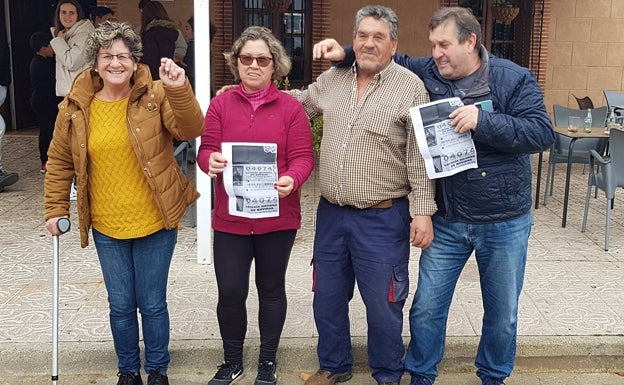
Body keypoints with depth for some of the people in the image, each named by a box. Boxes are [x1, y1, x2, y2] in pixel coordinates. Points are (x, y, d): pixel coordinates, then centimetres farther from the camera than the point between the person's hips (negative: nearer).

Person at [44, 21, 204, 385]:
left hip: (155, 224, -2)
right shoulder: (75, 107, -1)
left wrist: (179, 89, -37)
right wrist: (55, 209, 6)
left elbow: (191, 129, -23)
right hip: (107, 228, 2)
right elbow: (60, 161, 8)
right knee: (121, 306, 13)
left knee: (153, 304, 10)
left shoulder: (155, 96, -8)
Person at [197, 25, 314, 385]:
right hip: (230, 217, 1)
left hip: (277, 217, -1)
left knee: (271, 289, 14)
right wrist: (211, 161, -24)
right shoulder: (221, 103, 2)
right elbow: (206, 150, -1)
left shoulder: (291, 107, -2)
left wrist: (291, 179, -27)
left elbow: (303, 157, -6)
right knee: (230, 292, 3)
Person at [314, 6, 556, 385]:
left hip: (505, 222, -1)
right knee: (427, 308, 9)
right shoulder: (426, 73, -1)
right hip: (446, 221, 2)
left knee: (502, 312, 15)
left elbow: (543, 133, -17)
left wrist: (483, 121, -27)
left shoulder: (515, 80, -9)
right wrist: (345, 53, -5)